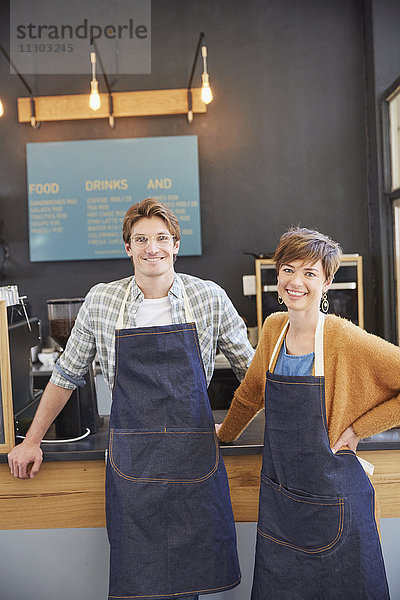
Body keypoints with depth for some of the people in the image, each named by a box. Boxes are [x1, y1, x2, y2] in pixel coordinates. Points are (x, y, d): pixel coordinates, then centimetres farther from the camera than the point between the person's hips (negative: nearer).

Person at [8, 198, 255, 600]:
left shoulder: (209, 298, -3)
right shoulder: (100, 301, -1)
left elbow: (251, 369, 7)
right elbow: (67, 374, 10)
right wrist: (32, 441, 13)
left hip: (195, 456, 0)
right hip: (131, 459, 1)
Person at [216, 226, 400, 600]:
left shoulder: (346, 339, -19)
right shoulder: (273, 328, -2)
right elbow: (252, 391, 14)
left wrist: (358, 429, -16)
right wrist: (225, 433, 24)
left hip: (330, 502, -5)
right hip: (277, 497, 5)